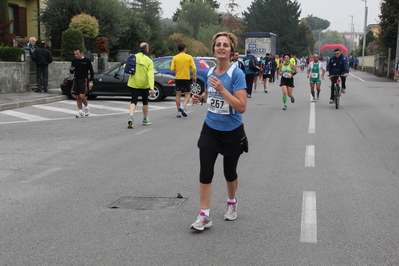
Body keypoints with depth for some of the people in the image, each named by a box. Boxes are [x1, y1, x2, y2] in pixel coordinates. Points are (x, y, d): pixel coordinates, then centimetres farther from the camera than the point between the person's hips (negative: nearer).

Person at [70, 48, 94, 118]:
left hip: (84, 80, -5)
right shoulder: (74, 61, 8)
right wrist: (71, 70, -9)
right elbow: (72, 73, 15)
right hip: (76, 80, 5)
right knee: (77, 97, 4)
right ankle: (80, 112, 13)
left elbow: (91, 71, 0)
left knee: (82, 96, -15)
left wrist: (91, 81, -8)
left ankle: (86, 107, 11)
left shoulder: (87, 61, -3)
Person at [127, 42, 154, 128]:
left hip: (134, 83, 2)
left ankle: (131, 117, -22)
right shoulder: (149, 61, -11)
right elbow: (150, 75, -19)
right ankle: (145, 120, 28)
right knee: (145, 102, 17)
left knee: (133, 101, 3)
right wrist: (152, 87, -24)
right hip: (144, 84, -2)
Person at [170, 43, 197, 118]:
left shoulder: (175, 58, 0)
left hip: (178, 78, 2)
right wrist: (194, 78, 4)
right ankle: (183, 107, -17)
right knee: (187, 95, 7)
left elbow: (172, 69, -5)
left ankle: (179, 112, 12)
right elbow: (194, 68, -7)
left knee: (178, 95, 11)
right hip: (186, 78, -2)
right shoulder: (189, 57, -3)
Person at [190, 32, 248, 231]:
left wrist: (222, 89, -29)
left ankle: (231, 203, 41)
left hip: (232, 132, -4)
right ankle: (204, 216, 1)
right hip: (210, 129, 4)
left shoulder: (236, 74, -16)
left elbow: (242, 107, -23)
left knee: (229, 172, 13)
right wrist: (200, 98, -2)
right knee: (205, 171, -7)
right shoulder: (209, 72, 1)